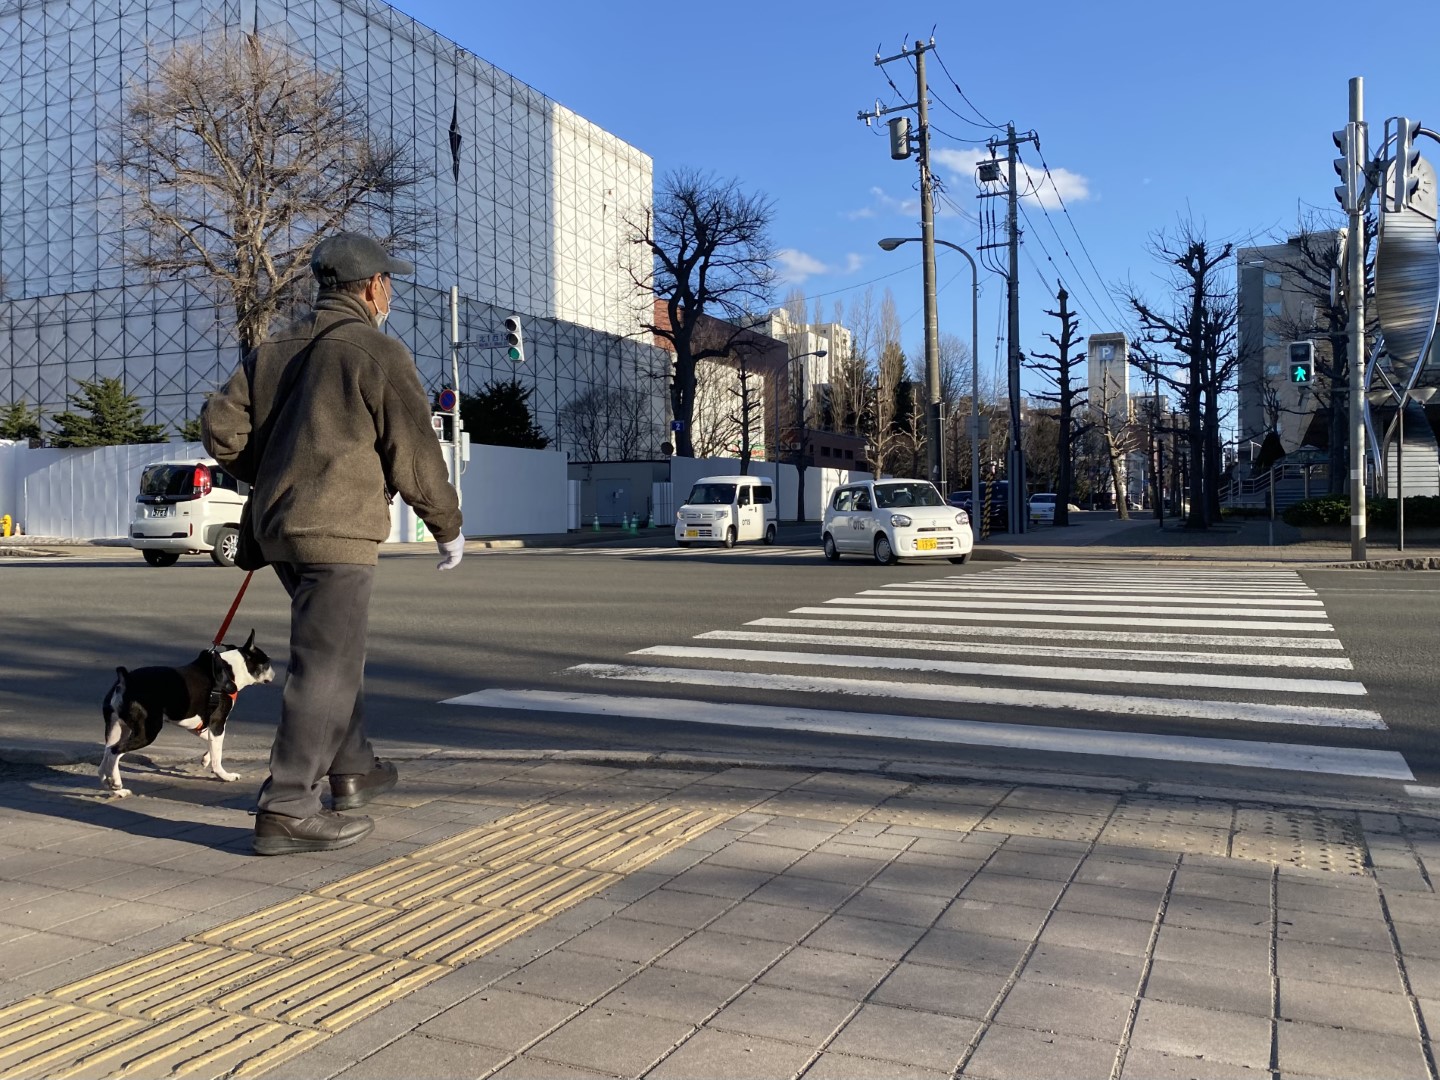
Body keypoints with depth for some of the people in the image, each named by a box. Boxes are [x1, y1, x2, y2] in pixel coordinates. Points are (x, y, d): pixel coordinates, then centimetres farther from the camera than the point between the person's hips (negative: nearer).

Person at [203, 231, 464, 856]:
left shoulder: (274, 351, 15)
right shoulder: (378, 352, -7)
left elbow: (220, 428, 10)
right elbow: (415, 454, -10)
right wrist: (448, 528, 2)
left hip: (279, 527, 9)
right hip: (339, 529, -8)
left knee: (338, 649, 21)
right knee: (325, 665, -5)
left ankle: (351, 769, 32)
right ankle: (288, 809, -4)